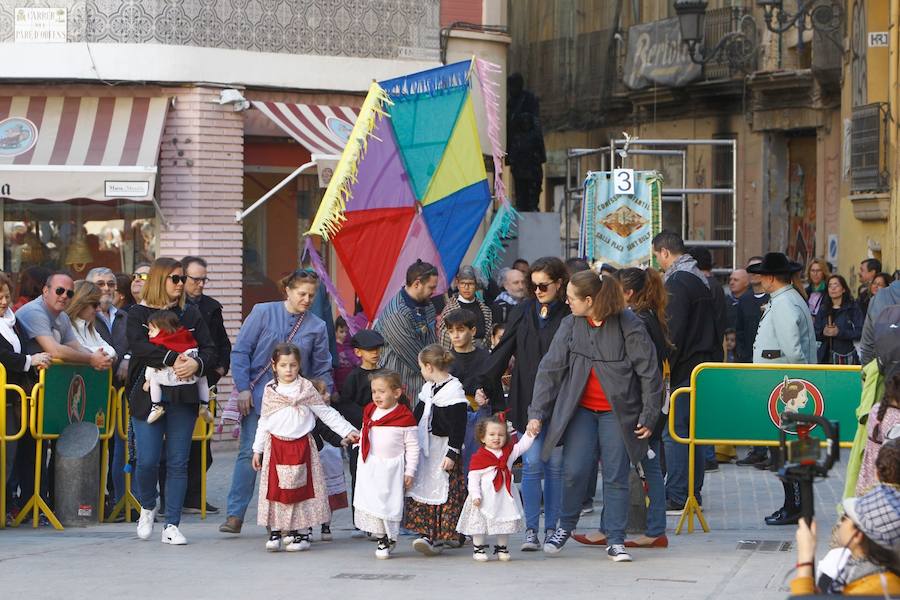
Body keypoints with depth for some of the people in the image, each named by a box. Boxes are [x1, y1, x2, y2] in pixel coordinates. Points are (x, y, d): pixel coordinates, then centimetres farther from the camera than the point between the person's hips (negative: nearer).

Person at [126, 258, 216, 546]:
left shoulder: (190, 314, 13)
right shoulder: (138, 314, 3)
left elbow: (209, 349, 6)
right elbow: (139, 346, -14)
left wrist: (196, 364, -15)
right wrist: (172, 359, -23)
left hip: (183, 398, 3)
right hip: (148, 395, -3)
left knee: (178, 463, 0)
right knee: (147, 460, -6)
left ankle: (172, 525, 5)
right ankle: (147, 508, 23)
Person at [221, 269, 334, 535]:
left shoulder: (317, 327, 6)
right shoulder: (263, 313, 0)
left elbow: (322, 369, 11)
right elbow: (240, 351, -2)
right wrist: (243, 388, -8)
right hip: (257, 395, -2)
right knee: (249, 453, -6)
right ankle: (235, 515, -3)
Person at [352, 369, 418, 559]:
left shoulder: (405, 417, -10)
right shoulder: (369, 412, 7)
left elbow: (412, 447, -6)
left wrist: (410, 472, -7)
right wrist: (360, 463, 17)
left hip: (391, 468, -5)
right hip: (369, 467, 5)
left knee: (389, 503, -2)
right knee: (370, 502, 3)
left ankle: (390, 538, 13)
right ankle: (381, 538, 14)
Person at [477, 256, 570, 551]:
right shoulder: (523, 311, 7)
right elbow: (503, 350, 7)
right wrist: (484, 384, 0)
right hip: (527, 402, 2)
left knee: (554, 465, 6)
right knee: (532, 464, -3)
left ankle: (551, 528, 15)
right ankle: (531, 530, -1)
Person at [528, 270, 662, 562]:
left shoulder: (629, 325, -11)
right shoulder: (570, 325, 0)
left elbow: (649, 373, -5)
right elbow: (550, 369, 4)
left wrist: (649, 416, -5)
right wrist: (537, 412, 1)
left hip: (617, 412, -2)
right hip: (580, 408, 2)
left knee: (616, 475, -2)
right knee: (574, 470, -8)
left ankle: (616, 541, 7)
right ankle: (565, 526, 14)